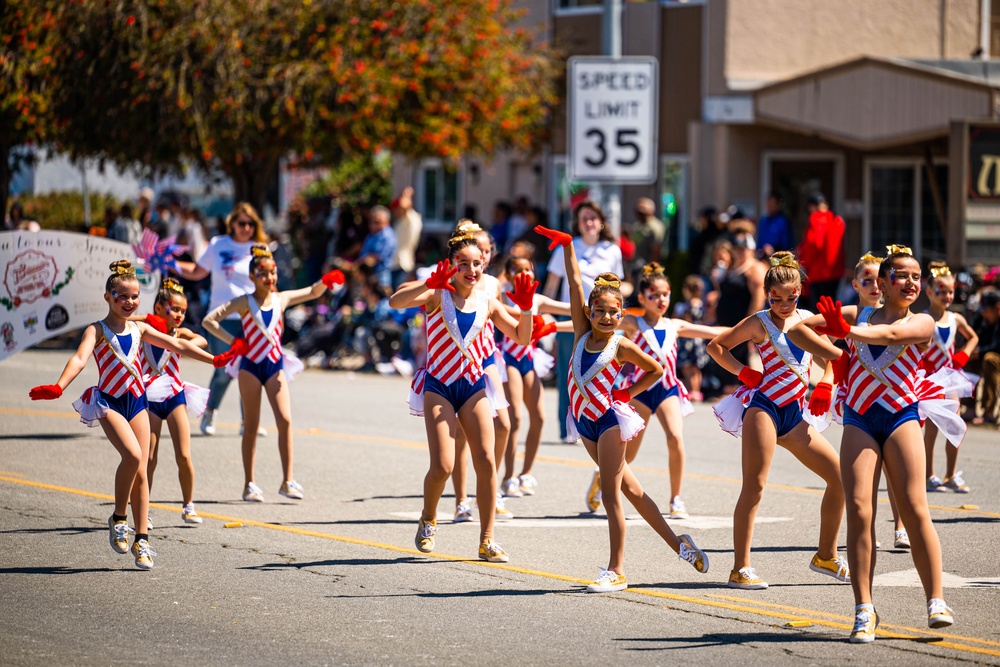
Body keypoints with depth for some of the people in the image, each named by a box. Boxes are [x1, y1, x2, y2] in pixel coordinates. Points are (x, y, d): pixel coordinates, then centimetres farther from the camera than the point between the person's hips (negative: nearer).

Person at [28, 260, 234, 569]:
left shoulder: (139, 329, 11)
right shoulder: (97, 331, -5)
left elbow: (177, 345, 17)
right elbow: (80, 358, -22)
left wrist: (215, 359, 18)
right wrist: (58, 388, -39)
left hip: (137, 401, 5)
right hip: (109, 402, -5)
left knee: (141, 471, 1)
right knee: (133, 455, -26)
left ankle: (142, 540, 5)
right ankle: (118, 519, -8)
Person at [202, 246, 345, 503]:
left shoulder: (281, 299, 6)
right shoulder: (244, 303, -5)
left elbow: (312, 292, 16)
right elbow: (209, 320, -8)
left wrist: (325, 282, -4)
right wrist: (232, 341, -11)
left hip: (275, 365, 2)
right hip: (250, 366, -2)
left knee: (285, 420, -10)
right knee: (251, 426, 3)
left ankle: (287, 481, -6)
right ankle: (249, 484, 9)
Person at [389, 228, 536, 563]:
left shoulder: (486, 302, 6)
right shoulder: (438, 295, -7)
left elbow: (522, 337, 11)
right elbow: (395, 301, -25)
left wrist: (525, 308, -6)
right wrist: (430, 283, -38)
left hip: (474, 386, 4)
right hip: (439, 387, -4)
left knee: (486, 461, -8)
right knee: (442, 466, -11)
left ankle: (487, 541, 0)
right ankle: (427, 522, 19)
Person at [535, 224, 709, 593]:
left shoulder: (621, 346, -9)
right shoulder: (583, 332, 1)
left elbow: (656, 369, 6)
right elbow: (574, 284, -3)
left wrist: (630, 393, 0)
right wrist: (567, 246, -8)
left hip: (609, 418, -6)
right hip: (586, 421, 6)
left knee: (611, 494, -6)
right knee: (628, 488, 13)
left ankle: (616, 571, -4)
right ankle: (677, 542, 23)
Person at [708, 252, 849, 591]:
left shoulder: (808, 319, 13)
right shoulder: (759, 323, 1)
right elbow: (716, 346, 6)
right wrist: (743, 372, -4)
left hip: (794, 416, 6)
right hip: (764, 408, -6)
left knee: (840, 476, 2)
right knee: (754, 487, -12)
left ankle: (826, 555, 15)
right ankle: (741, 568, -12)